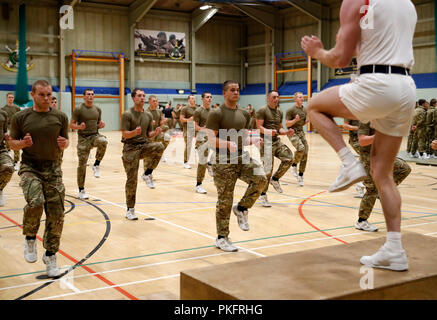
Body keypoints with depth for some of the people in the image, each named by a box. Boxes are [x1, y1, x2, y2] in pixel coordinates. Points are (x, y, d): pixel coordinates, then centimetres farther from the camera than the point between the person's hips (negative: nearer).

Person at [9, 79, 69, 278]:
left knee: (56, 214, 0)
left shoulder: (60, 117, 4)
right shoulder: (21, 117, -1)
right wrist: (23, 143, -16)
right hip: (30, 168, -2)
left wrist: (64, 144, -10)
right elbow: (12, 143, 6)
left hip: (53, 169, 2)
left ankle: (50, 256, 19)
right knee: (35, 203, -27)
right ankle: (30, 238, 4)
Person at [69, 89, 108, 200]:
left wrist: (101, 125, -2)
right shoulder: (78, 109, -4)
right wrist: (79, 127, -24)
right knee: (82, 164, -2)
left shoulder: (97, 109, 9)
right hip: (83, 138, -3)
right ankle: (81, 191, 10)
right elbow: (71, 125, -3)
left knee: (103, 141, -34)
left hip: (95, 135, 3)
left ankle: (96, 165, -12)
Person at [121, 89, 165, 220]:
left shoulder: (148, 115, 9)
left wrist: (155, 132, -9)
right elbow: (125, 135, -12)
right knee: (132, 180, -3)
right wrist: (135, 132, -33)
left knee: (159, 146, -28)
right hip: (130, 148, -4)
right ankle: (130, 210, 11)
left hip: (144, 145, 4)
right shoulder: (127, 114, -7)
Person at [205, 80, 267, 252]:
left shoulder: (244, 114, 13)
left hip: (242, 157, 5)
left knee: (260, 178, -21)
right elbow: (212, 140, -12)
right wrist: (228, 144, -29)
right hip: (223, 161, -5)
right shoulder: (216, 114, -6)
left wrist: (253, 140, -4)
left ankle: (241, 208, 3)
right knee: (225, 200, -1)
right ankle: (221, 238, 13)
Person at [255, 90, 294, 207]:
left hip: (276, 141, 7)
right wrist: (269, 132, -31)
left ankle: (275, 179, 10)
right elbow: (259, 127, -13)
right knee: (268, 169, -9)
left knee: (289, 158, -13)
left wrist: (286, 132, 1)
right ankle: (263, 195, 6)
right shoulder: (262, 111, -6)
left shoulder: (280, 112, 15)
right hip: (266, 142, -7)